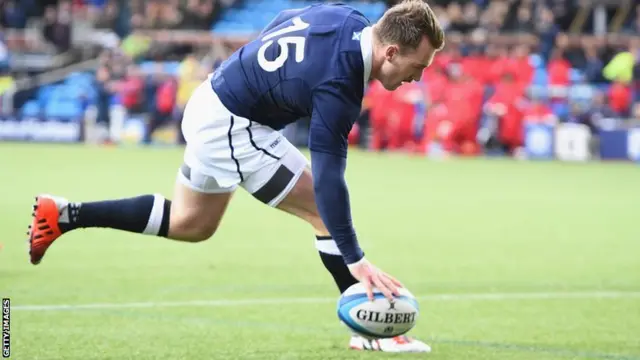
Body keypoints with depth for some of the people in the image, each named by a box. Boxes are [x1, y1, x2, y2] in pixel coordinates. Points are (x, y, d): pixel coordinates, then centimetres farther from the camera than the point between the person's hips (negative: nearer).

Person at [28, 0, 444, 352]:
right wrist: (356, 260, -31)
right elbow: (327, 178, -32)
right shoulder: (337, 87, -31)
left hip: (210, 101, 10)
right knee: (324, 209, -8)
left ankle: (64, 214, 25)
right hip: (232, 126, -10)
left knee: (190, 223, 25)